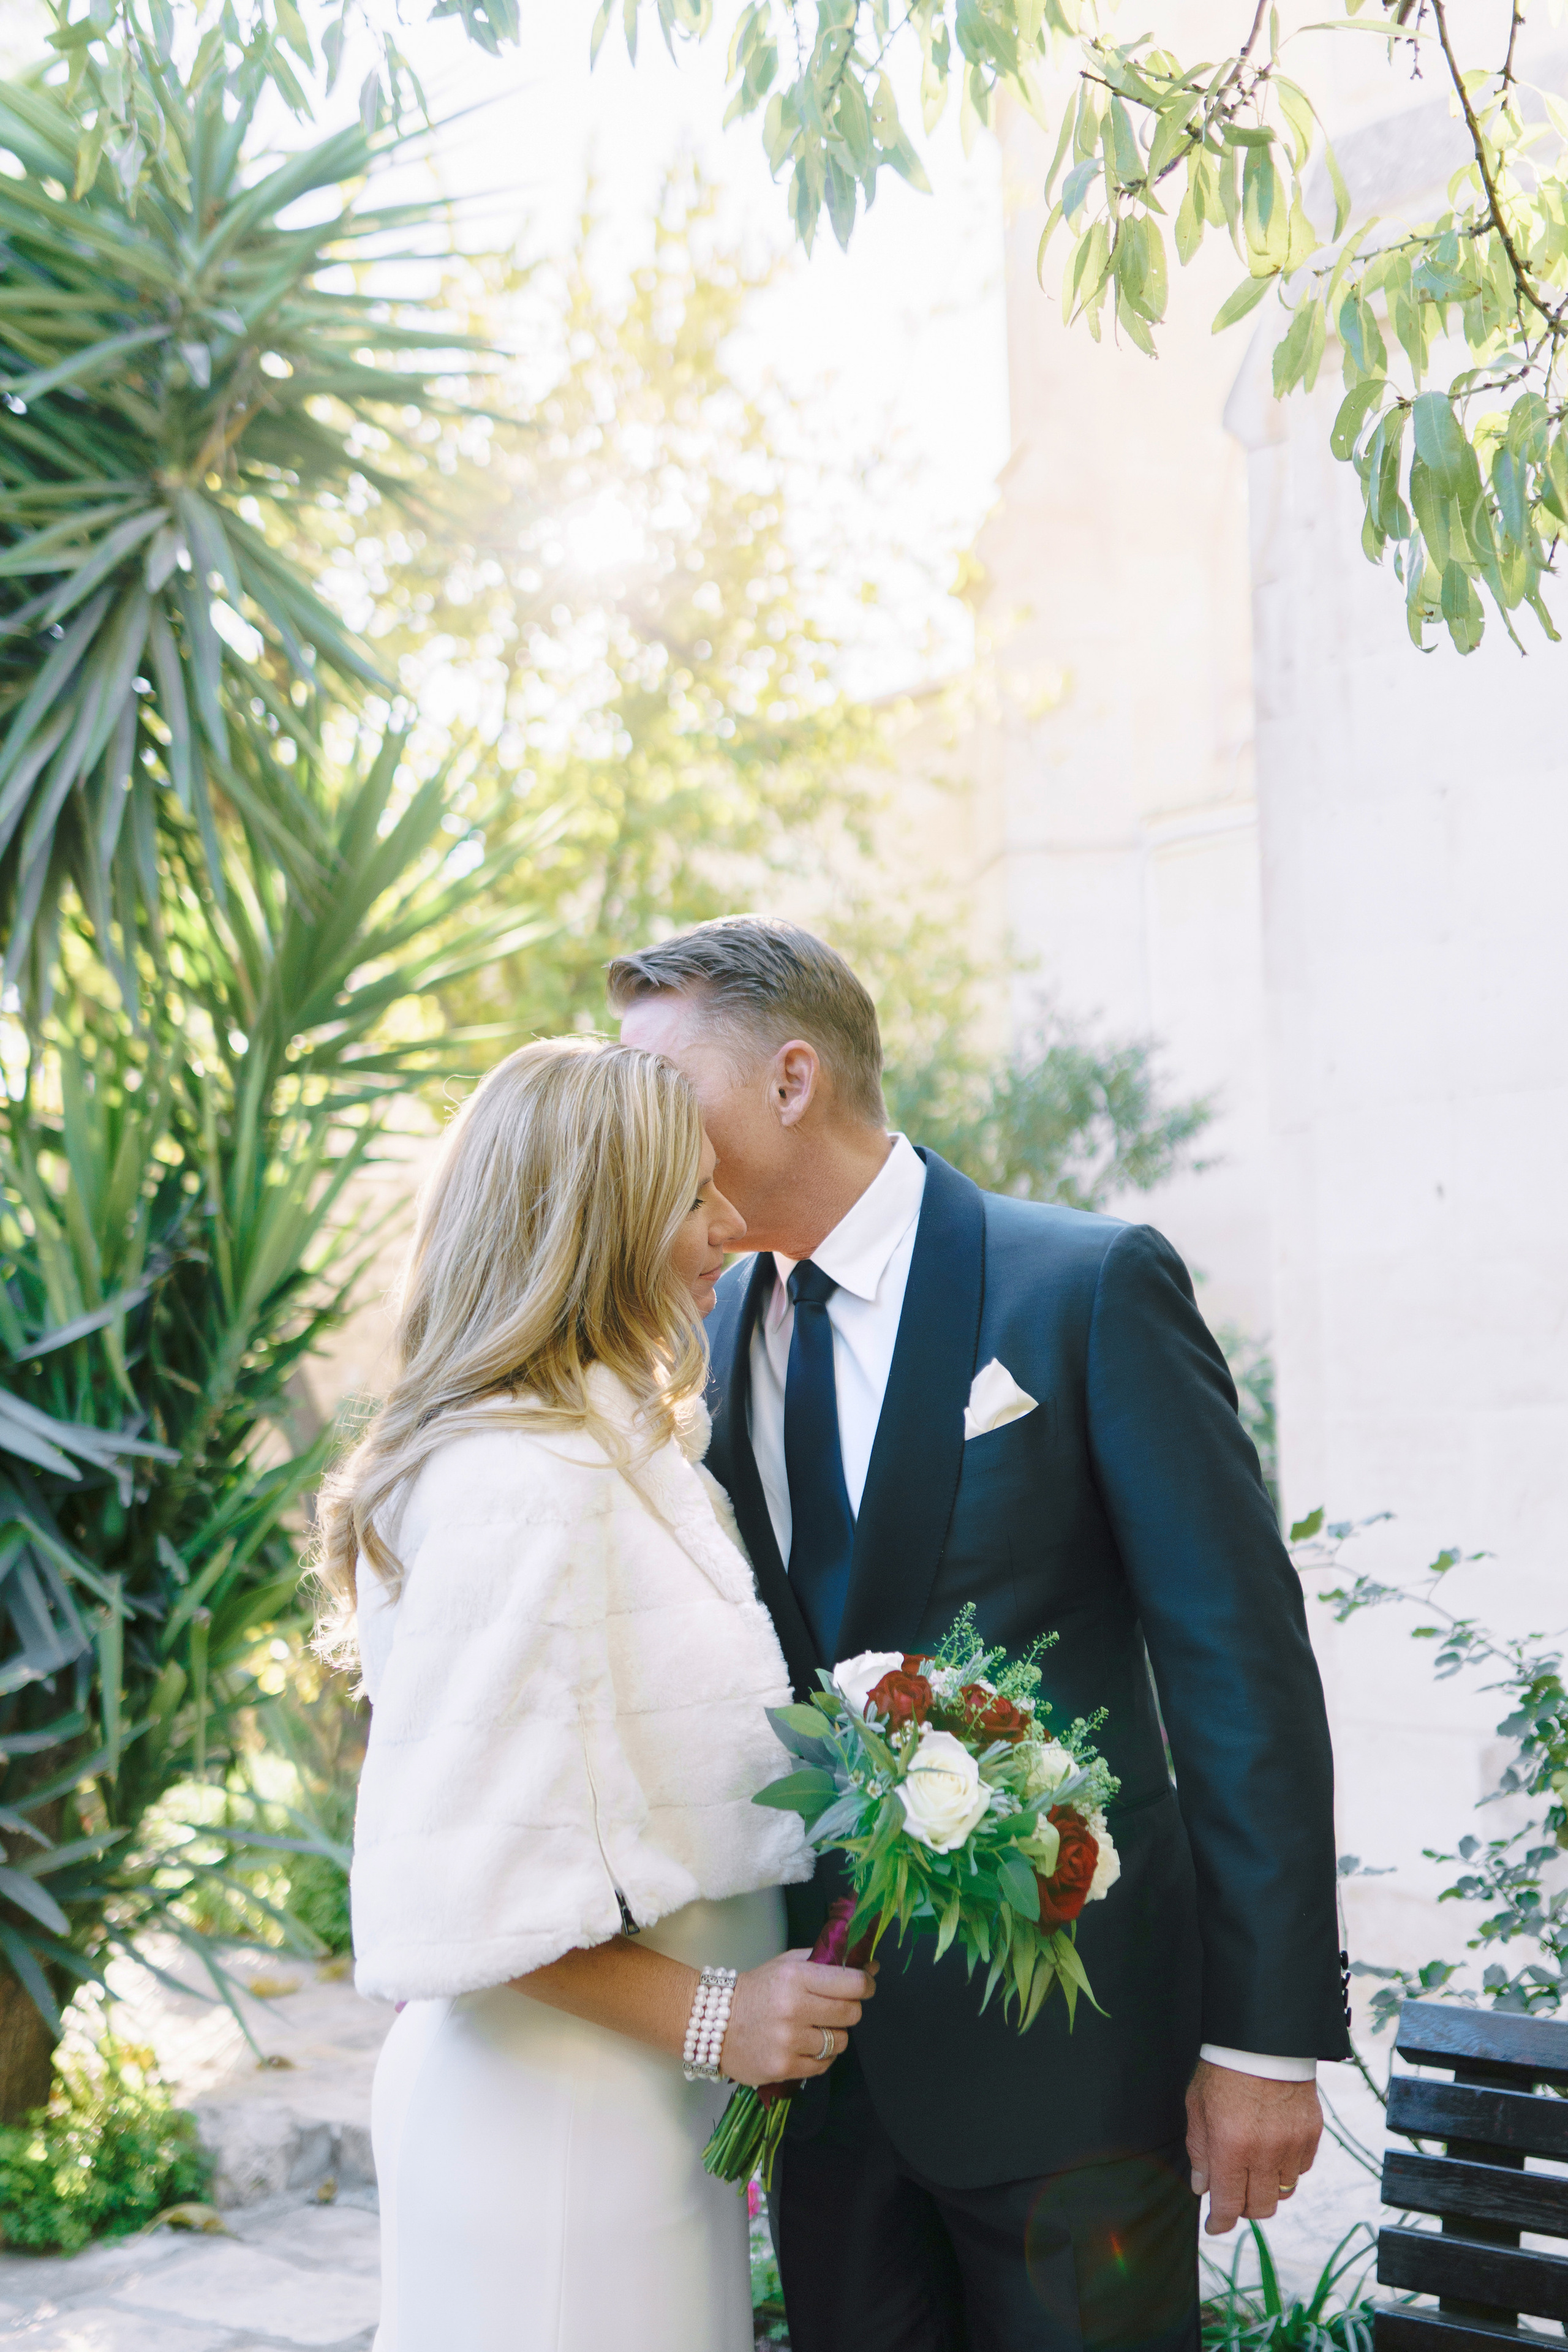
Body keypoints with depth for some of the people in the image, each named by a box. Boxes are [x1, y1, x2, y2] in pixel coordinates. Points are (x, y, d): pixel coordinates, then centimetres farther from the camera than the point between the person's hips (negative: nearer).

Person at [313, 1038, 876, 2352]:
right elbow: (454, 1876, -23)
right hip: (557, 2117, -9)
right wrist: (708, 2017, -18)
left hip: (651, 2099, 9)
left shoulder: (623, 1451, 9)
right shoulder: (521, 1481, -22)